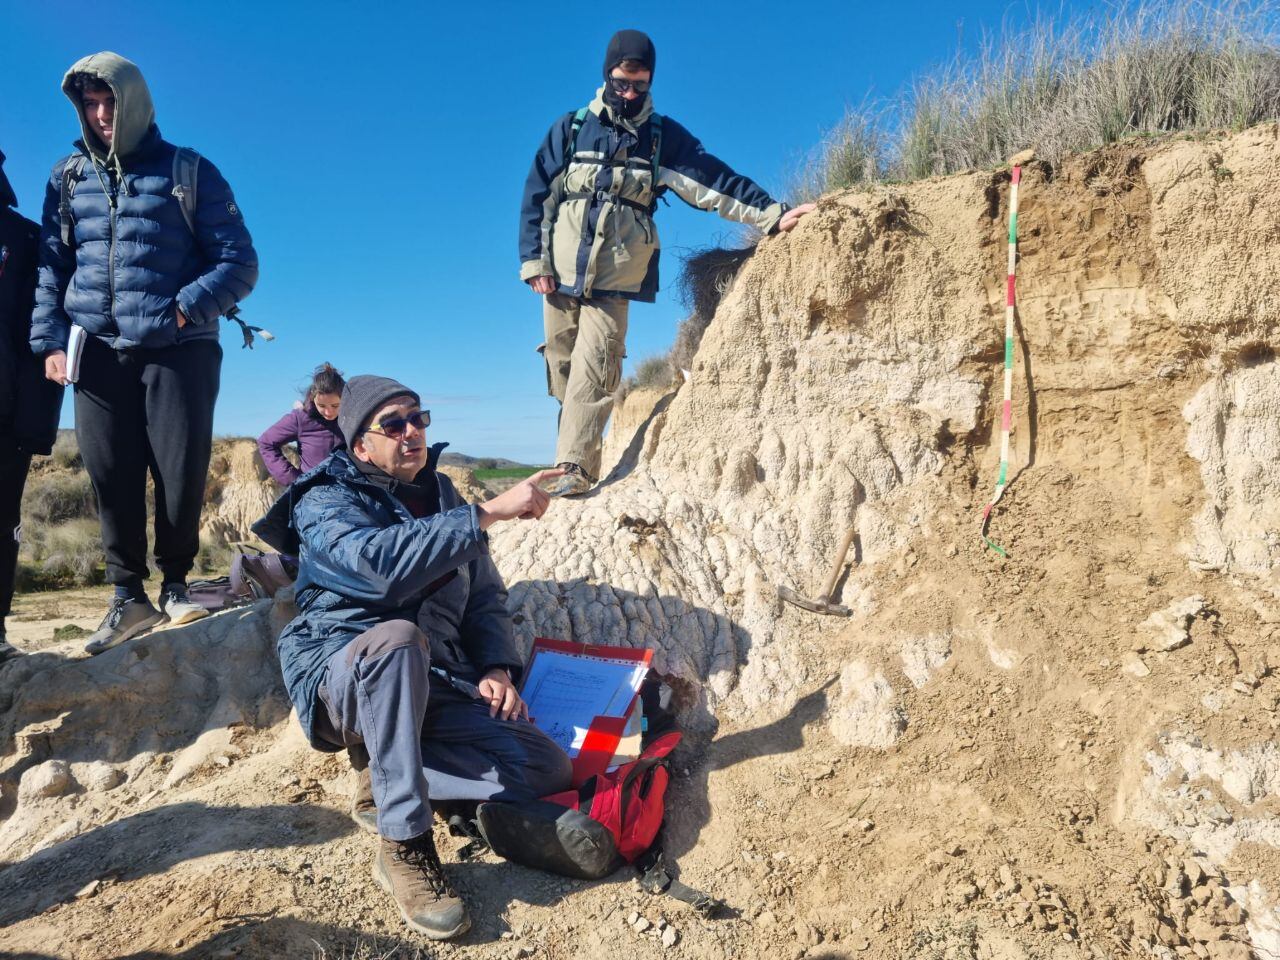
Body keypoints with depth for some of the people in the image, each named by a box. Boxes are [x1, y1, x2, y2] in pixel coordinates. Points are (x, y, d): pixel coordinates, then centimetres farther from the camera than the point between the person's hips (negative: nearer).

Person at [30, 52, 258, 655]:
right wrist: (50, 340, 3)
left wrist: (186, 309, -14)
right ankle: (128, 596, 13)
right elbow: (50, 267, 16)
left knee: (181, 472, -3)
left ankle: (175, 584, 16)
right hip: (99, 352, 3)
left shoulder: (189, 172, 5)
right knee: (111, 476, 1)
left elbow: (239, 263, 0)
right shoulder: (68, 177, 15)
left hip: (179, 350, -3)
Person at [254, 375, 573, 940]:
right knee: (397, 637, -41)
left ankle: (390, 776, -2)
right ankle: (404, 846, -28)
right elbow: (380, 564, -27)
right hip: (342, 678, -4)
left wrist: (497, 666, -2)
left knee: (547, 769, -17)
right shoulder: (326, 502, -3)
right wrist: (487, 512, -29)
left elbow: (486, 599, 17)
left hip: (431, 688, 5)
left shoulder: (444, 501, 14)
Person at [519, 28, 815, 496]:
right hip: (561, 270, 2)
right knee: (561, 365, 6)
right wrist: (533, 260, 0)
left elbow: (714, 182, -1)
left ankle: (574, 467, -14)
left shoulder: (663, 136, 6)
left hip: (615, 278, -2)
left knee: (593, 369, -13)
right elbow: (536, 196, 7)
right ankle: (581, 444, 23)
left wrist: (772, 214, -11)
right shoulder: (571, 128, 7)